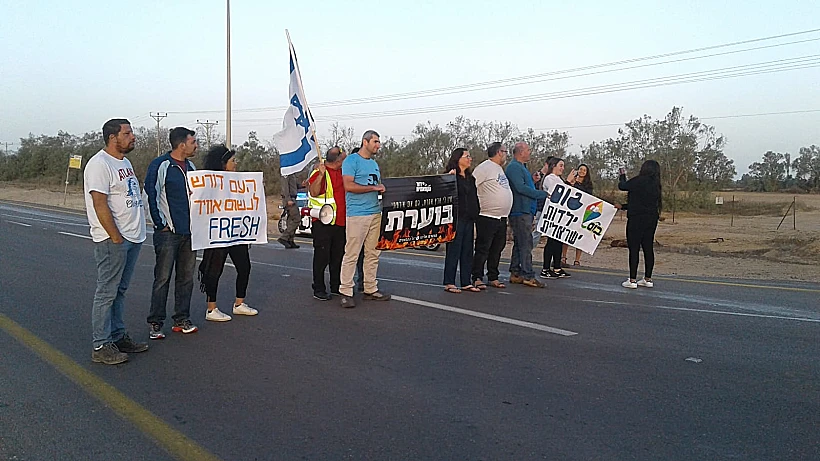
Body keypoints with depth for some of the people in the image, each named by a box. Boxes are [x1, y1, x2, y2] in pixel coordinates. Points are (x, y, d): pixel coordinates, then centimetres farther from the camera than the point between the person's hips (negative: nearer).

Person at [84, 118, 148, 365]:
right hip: (113, 240, -9)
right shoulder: (100, 164, -13)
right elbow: (100, 205, -19)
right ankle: (100, 346, 5)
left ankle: (118, 337, 25)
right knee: (107, 293, -3)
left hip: (132, 238, 9)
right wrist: (116, 238, -19)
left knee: (119, 291, 15)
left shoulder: (124, 162, 17)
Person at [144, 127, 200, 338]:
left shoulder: (191, 166, 13)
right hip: (168, 233, -7)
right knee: (163, 278, -2)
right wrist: (161, 225, -10)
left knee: (186, 277, 10)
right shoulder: (160, 165, -9)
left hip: (189, 232, 7)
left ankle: (182, 320, 19)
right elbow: (150, 196, -11)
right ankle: (155, 324, 7)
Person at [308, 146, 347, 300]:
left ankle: (336, 287, 25)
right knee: (322, 256, -2)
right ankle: (319, 289, 6)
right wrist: (321, 174, -33)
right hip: (323, 223, -8)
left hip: (340, 222, 8)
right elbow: (314, 192, -25)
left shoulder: (341, 172, 13)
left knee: (338, 256, 14)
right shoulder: (319, 172, -11)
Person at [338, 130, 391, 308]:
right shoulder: (351, 160, -4)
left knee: (372, 253, 10)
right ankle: (346, 292, -2)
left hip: (375, 213, 8)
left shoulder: (374, 163, 21)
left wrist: (384, 188, 8)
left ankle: (370, 289, 18)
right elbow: (349, 185, -15)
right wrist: (374, 188, -13)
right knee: (351, 254, -7)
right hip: (357, 214, -8)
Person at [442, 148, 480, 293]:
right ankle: (449, 283, 5)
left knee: (467, 251, 9)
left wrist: (475, 218, 14)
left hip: (469, 220, 7)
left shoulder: (470, 178, 17)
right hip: (456, 219, -7)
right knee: (454, 250, -3)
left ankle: (466, 282, 15)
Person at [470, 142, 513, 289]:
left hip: (502, 217, 9)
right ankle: (477, 278, 5)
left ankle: (493, 278, 21)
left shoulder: (499, 168, 19)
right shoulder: (484, 168, -10)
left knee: (497, 249, 13)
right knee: (483, 249, -3)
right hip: (487, 216, -9)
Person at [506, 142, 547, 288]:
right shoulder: (514, 167, -11)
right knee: (525, 243, -10)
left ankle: (515, 273, 17)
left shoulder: (521, 167, 22)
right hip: (520, 211, -11)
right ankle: (528, 276, -8)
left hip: (526, 211, 11)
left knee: (519, 243, 12)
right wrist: (542, 194, -16)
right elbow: (521, 187, -21)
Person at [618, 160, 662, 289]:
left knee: (634, 248, -3)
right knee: (648, 248, 10)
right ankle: (648, 279, 16)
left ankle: (632, 280, -3)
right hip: (652, 219, 7)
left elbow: (622, 186, -1)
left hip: (637, 219, -7)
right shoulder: (656, 185, 9)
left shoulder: (638, 181, -13)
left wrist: (622, 175, 21)